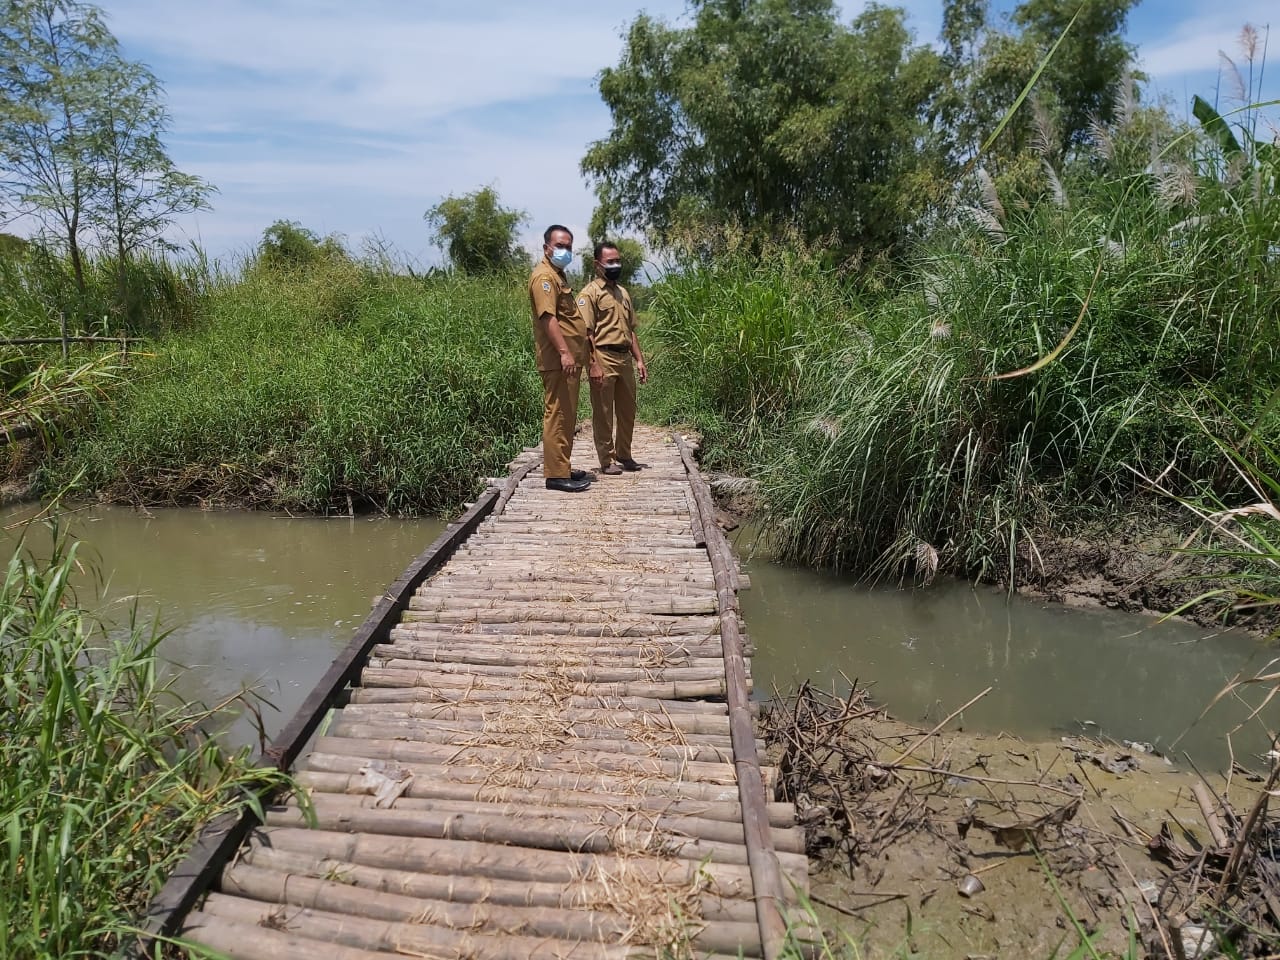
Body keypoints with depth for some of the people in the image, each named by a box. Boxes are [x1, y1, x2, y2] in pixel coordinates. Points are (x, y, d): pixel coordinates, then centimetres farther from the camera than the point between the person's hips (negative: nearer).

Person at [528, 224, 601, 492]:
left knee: (568, 415, 13)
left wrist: (585, 356, 25)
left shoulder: (559, 276, 22)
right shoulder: (544, 276, -9)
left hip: (570, 358, 10)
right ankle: (556, 474, -8)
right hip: (558, 359, -10)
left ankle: (563, 467, 20)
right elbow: (548, 317, -21)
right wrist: (564, 352, -29)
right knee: (557, 414, -9)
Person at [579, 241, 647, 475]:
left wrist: (639, 360, 14)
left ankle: (624, 455, 26)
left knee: (627, 410, 13)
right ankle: (606, 461, 8)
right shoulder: (590, 293, -6)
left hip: (624, 359, 7)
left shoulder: (623, 293, 17)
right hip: (603, 358, -7)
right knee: (603, 413, 0)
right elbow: (586, 333, -12)